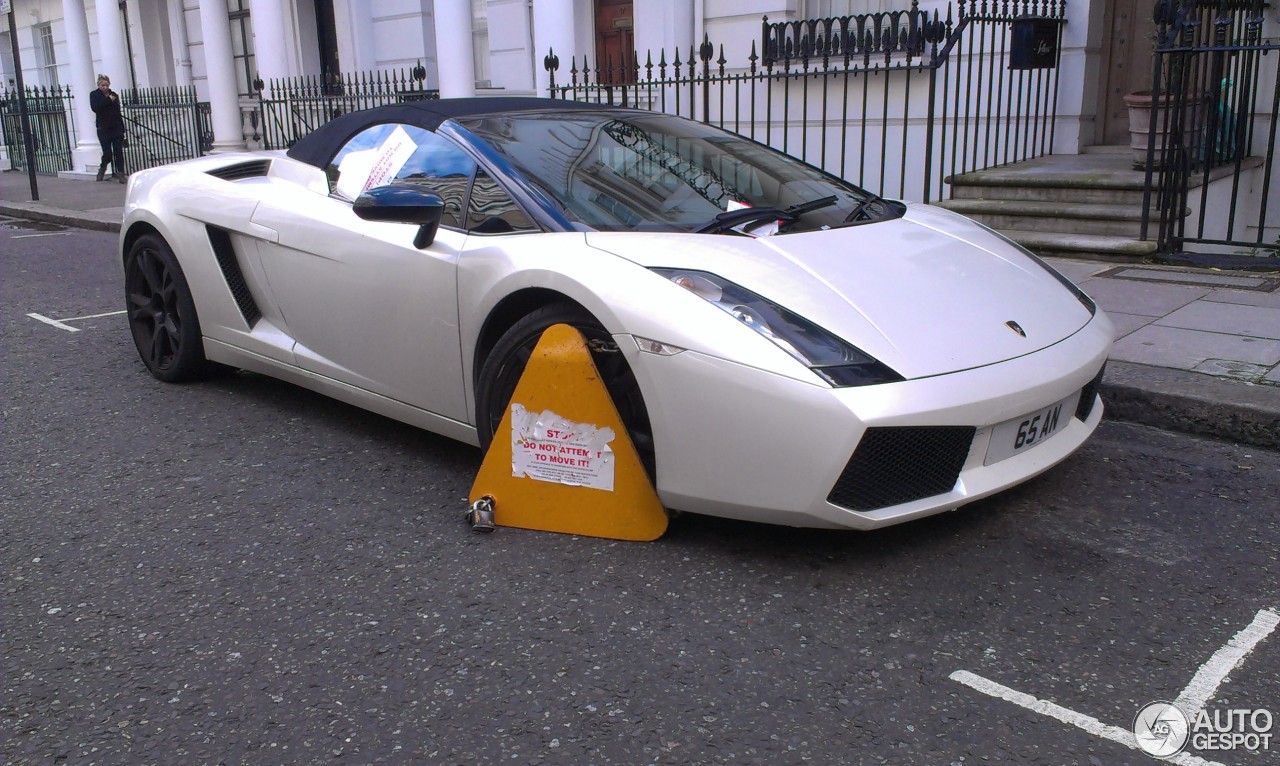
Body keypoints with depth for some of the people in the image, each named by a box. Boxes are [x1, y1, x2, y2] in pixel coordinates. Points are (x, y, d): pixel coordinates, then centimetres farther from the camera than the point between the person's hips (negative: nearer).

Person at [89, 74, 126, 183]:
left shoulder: (114, 95, 11)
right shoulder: (94, 95, 3)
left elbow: (118, 111, 12)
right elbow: (95, 108, -14)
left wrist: (122, 128, 7)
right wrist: (108, 100, -16)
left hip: (116, 128, 2)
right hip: (104, 128, -2)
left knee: (118, 151, -4)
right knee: (107, 153, -5)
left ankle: (121, 174, 0)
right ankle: (102, 168, 24)